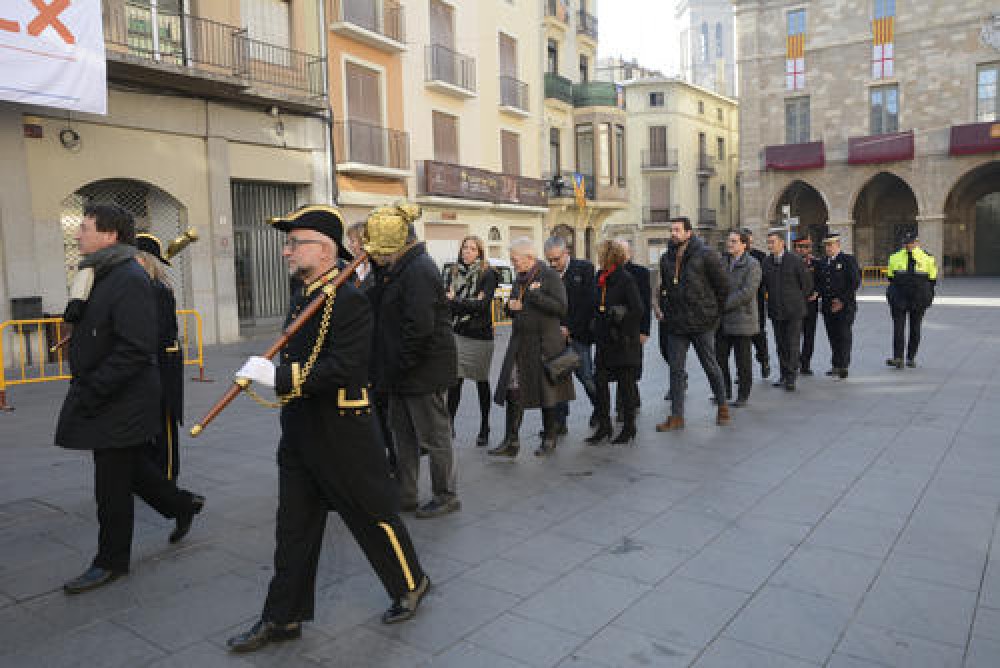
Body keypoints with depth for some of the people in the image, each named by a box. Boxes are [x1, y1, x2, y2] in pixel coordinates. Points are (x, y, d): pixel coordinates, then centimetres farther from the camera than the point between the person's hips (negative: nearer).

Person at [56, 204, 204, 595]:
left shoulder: (129, 279, -20)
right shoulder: (100, 276, 11)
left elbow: (135, 349, -26)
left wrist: (90, 392, -24)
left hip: (122, 404, -9)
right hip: (106, 401, 9)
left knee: (112, 486, 4)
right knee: (131, 469, 20)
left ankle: (111, 562, 20)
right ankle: (183, 505, 38)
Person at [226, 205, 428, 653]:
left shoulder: (349, 300, -19)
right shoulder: (301, 296, 9)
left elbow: (343, 367, -28)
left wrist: (278, 375, -29)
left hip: (342, 435, -8)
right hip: (299, 433, 9)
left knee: (373, 515, 9)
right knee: (293, 527, 15)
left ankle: (411, 584, 32)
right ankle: (283, 617, 29)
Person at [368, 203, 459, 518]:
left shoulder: (419, 270, -20)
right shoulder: (398, 268, 12)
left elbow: (419, 326, -26)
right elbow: (390, 319, 19)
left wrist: (400, 365, -20)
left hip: (425, 370, -10)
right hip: (405, 372, 10)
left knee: (434, 436, 4)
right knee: (403, 434, 18)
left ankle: (446, 496, 19)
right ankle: (405, 495, 31)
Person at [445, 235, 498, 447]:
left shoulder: (488, 274, -5)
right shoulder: (454, 272, 9)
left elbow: (484, 304, -15)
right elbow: (447, 300, 1)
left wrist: (456, 301, -13)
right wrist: (470, 304, -14)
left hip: (480, 334, -3)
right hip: (457, 334, 3)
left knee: (481, 381, 8)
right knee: (455, 380, -5)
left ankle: (484, 428, 21)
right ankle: (449, 424, 6)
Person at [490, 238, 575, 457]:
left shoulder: (550, 276, -9)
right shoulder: (519, 279, 12)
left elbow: (561, 307, -18)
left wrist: (534, 294, -19)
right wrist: (511, 307, 0)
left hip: (546, 343, -6)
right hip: (520, 342, 6)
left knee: (547, 391, 5)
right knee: (513, 390, 0)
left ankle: (550, 439, 21)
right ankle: (511, 441, 6)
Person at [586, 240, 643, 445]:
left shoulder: (625, 279, -14)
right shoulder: (601, 278, 10)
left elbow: (638, 309, -18)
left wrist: (623, 332, -16)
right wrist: (596, 330, 12)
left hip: (623, 343, -7)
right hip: (604, 341, 7)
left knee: (626, 384, 4)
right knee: (600, 382, 5)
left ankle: (629, 428, 17)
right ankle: (604, 426, 15)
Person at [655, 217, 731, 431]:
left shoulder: (705, 255, -7)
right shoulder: (666, 259, 9)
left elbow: (723, 287, -3)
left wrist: (714, 313, -1)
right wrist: (666, 312, 11)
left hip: (701, 324, -4)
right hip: (676, 324, 5)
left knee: (711, 366, 9)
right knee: (676, 370, 5)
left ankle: (722, 406, 29)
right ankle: (676, 416, 11)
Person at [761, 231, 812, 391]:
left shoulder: (794, 260, -7)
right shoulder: (766, 262, 5)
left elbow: (807, 284, 0)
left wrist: (797, 300, 5)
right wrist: (772, 299, 11)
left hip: (793, 311, -4)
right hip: (775, 311, 4)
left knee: (792, 345, -5)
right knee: (780, 345, 9)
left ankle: (791, 378, 0)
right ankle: (784, 375, 18)